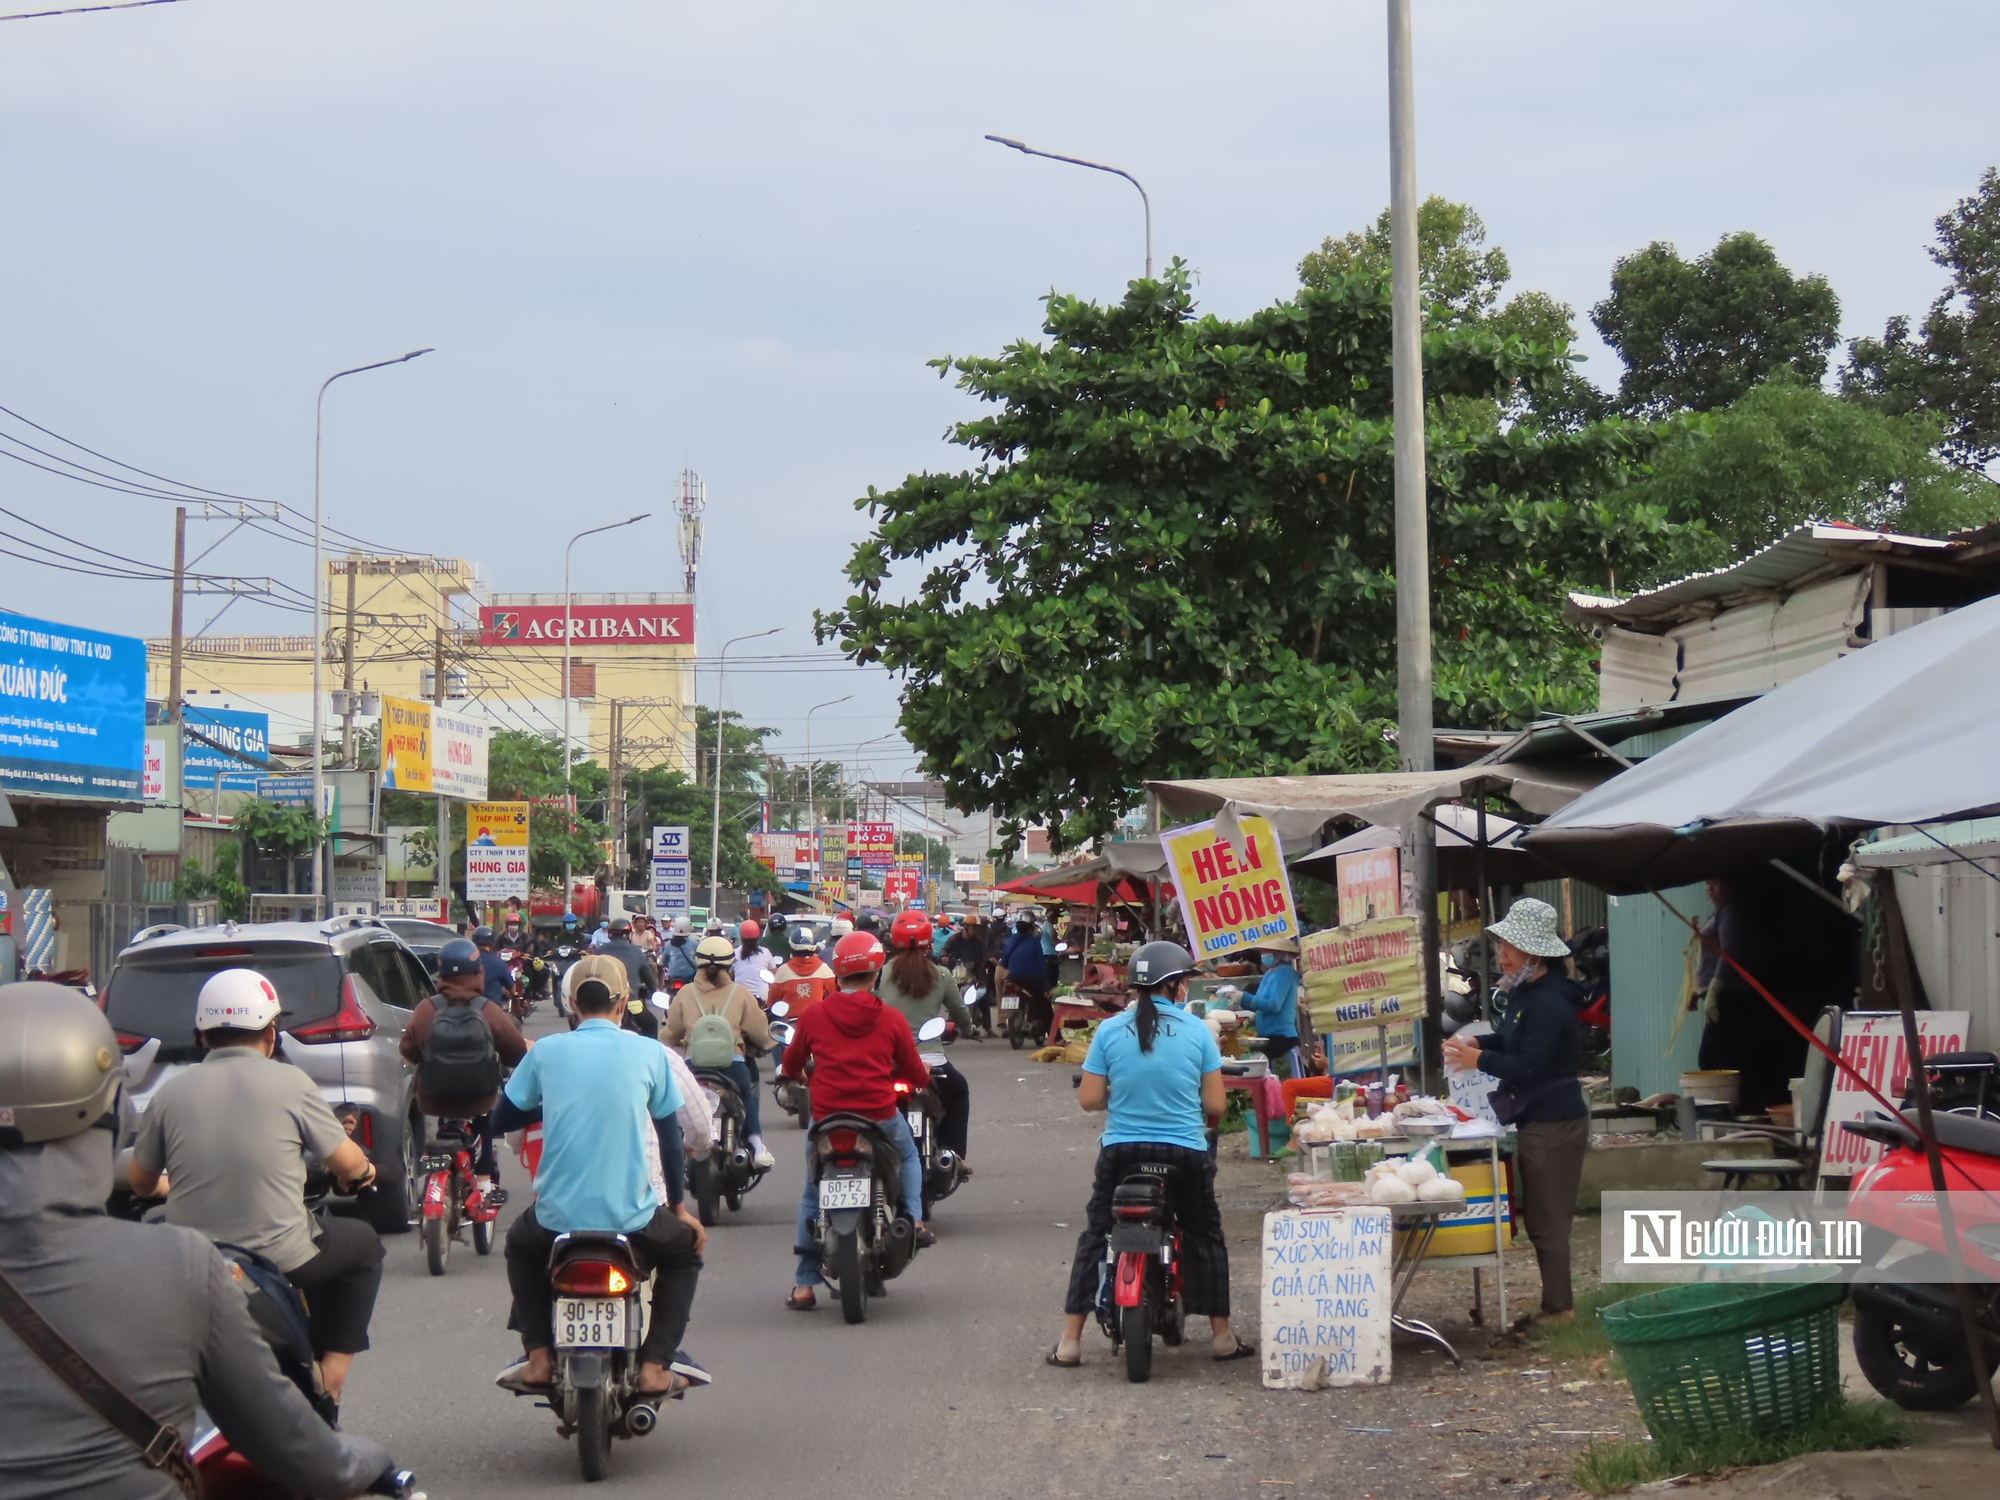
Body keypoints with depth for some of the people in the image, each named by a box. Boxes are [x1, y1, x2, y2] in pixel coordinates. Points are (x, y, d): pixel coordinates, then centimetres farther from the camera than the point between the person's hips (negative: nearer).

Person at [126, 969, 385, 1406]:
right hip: (282, 1258, -3)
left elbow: (140, 1182, 12)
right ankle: (331, 1370, 17)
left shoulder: (170, 1093, 1)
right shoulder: (288, 1083, -6)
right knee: (363, 1243, 25)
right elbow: (350, 1166, 0)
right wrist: (364, 1171, 24)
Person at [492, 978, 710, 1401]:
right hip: (631, 1215, -1)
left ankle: (538, 1357, 19)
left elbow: (504, 1118, 13)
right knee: (684, 1251, 29)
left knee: (520, 1247, 35)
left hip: (557, 1214, 1)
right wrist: (678, 1205, 21)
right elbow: (670, 1136, 9)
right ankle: (655, 1365, 13)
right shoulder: (648, 1053, 2)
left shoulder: (546, 1051, 3)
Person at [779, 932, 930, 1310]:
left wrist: (805, 1075, 35)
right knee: (909, 1155, 32)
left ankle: (804, 1284, 12)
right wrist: (922, 1076, 30)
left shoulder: (813, 1016, -1)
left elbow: (791, 1066, 11)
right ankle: (914, 1218, 13)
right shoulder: (891, 1019, -3)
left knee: (812, 1197, 16)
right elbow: (916, 1074, 6)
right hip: (881, 1118, 0)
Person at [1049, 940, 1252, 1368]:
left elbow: (1088, 1099, -4)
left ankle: (1070, 1341, 10)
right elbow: (1214, 1104, -4)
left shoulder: (1109, 1030, -4)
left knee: (1094, 1237, 13)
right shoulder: (1197, 1031, -6)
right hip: (1185, 1152, -1)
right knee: (1205, 1237, 18)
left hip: (1120, 1151, 1)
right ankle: (1221, 1335, 23)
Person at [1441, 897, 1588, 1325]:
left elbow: (1529, 1065, -25)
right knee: (1541, 1216, 17)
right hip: (1537, 1121, 10)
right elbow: (1511, 1040, 22)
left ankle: (1558, 1308, 5)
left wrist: (1479, 1059, -18)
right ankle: (1559, 1301, 25)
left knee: (1546, 1220, -3)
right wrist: (1476, 1043, 4)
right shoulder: (1524, 993, 10)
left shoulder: (1549, 1003, -21)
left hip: (1555, 1124, -10)